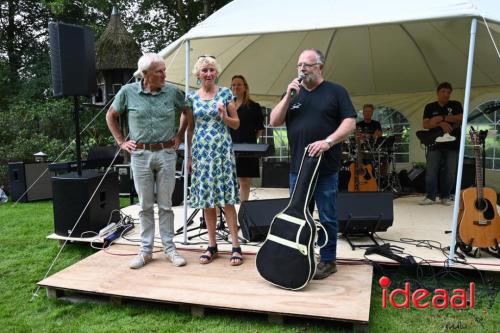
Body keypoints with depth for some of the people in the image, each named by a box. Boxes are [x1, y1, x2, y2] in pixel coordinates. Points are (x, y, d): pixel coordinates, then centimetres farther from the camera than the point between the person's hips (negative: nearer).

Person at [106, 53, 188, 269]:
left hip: (166, 153, 0)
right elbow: (111, 116, 12)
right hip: (140, 155, 0)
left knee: (165, 204, 7)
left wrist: (179, 136, 8)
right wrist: (121, 141, 6)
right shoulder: (128, 92, -2)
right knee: (145, 206, 8)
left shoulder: (172, 92, -1)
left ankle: (169, 248, 19)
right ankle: (146, 250, 19)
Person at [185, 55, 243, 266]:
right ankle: (212, 246, 17)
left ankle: (235, 246, 3)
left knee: (227, 199, -4)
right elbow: (190, 129, 12)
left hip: (222, 150, -2)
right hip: (201, 151, 2)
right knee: (206, 200, 5)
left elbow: (236, 124, 6)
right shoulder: (191, 97, 8)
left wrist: (224, 116, -14)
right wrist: (189, 156, 9)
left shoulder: (225, 93, 3)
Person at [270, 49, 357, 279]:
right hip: (297, 167, 4)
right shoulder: (293, 93, 14)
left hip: (326, 168, -4)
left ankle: (327, 260, 19)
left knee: (327, 217, 4)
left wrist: (328, 141, -19)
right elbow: (274, 122, 5)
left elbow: (350, 122, -5)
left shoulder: (335, 91, 2)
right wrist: (288, 96, -7)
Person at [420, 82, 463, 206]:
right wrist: (441, 124, -18)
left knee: (450, 173, 2)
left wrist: (441, 118, -16)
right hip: (435, 143, 0)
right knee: (431, 171, -5)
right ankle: (430, 197, 2)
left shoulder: (456, 105, 8)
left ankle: (445, 197, 14)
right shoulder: (430, 107, 8)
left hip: (453, 144, 0)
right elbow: (425, 124, -4)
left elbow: (461, 118, -11)